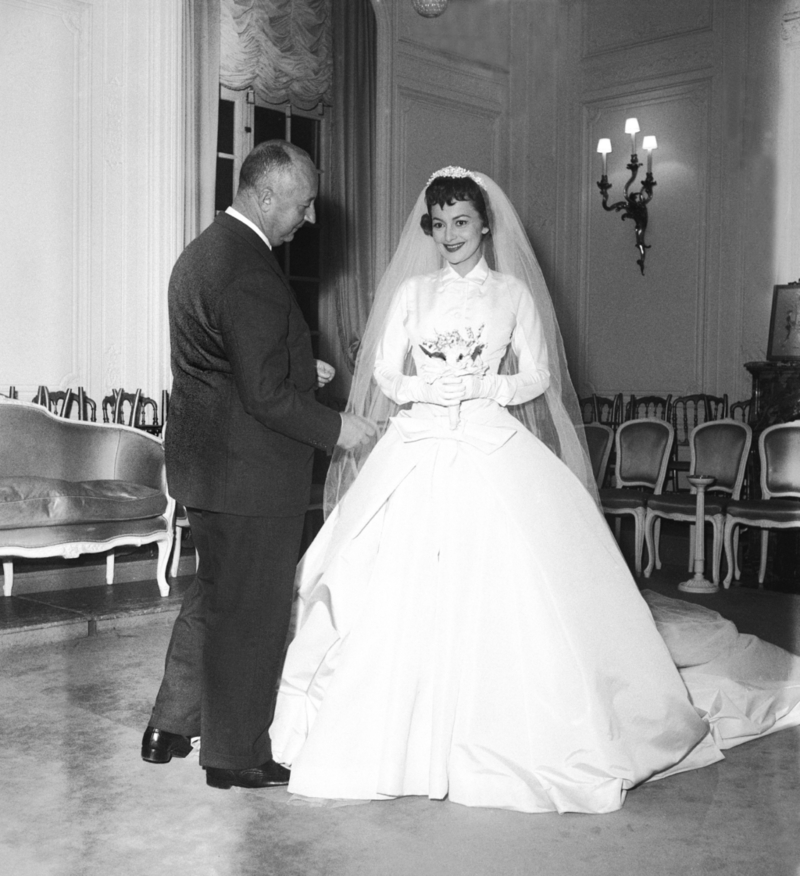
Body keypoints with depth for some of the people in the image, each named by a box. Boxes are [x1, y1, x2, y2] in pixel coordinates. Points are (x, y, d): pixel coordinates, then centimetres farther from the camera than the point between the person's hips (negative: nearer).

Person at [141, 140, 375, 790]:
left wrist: (298, 367, 15)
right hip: (252, 472, -10)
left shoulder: (203, 250, 10)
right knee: (253, 610, 5)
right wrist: (335, 427, -11)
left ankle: (170, 727, 33)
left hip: (205, 462, 10)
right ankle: (236, 755, 20)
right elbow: (266, 397, -24)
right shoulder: (251, 274, -23)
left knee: (214, 595, 23)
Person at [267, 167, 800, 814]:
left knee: (496, 591, -7)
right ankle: (406, 739, 8)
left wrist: (480, 386, -9)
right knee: (405, 594, -4)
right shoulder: (410, 292, 12)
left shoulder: (513, 292, 8)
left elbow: (538, 377, 5)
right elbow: (384, 373, 7)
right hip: (417, 450, 2)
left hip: (494, 452, -1)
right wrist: (432, 388, -10)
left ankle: (501, 739, 5)